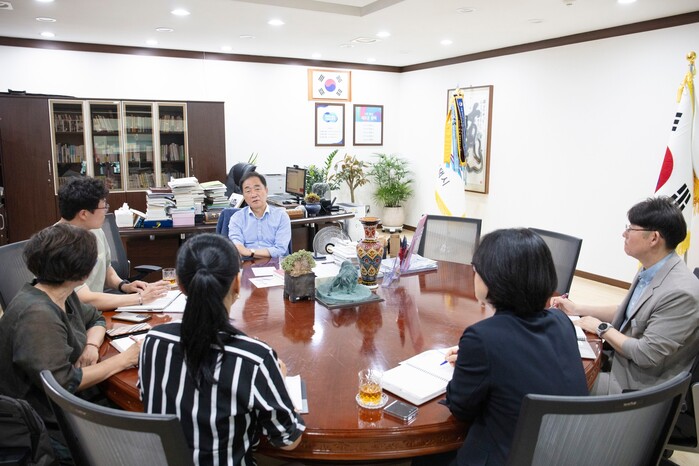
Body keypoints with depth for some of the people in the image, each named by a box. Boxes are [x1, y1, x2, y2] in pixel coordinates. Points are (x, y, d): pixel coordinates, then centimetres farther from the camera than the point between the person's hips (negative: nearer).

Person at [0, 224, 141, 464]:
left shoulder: (62, 297, 1)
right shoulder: (38, 315, -26)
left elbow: (95, 318, 17)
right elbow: (63, 383, -28)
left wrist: (92, 345, -5)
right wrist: (123, 359, -22)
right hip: (51, 427, -8)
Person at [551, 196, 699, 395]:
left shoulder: (680, 292, -29)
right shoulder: (649, 271, -1)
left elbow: (647, 354, -26)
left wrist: (602, 328, -14)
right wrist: (577, 309, 8)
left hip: (637, 385, -8)